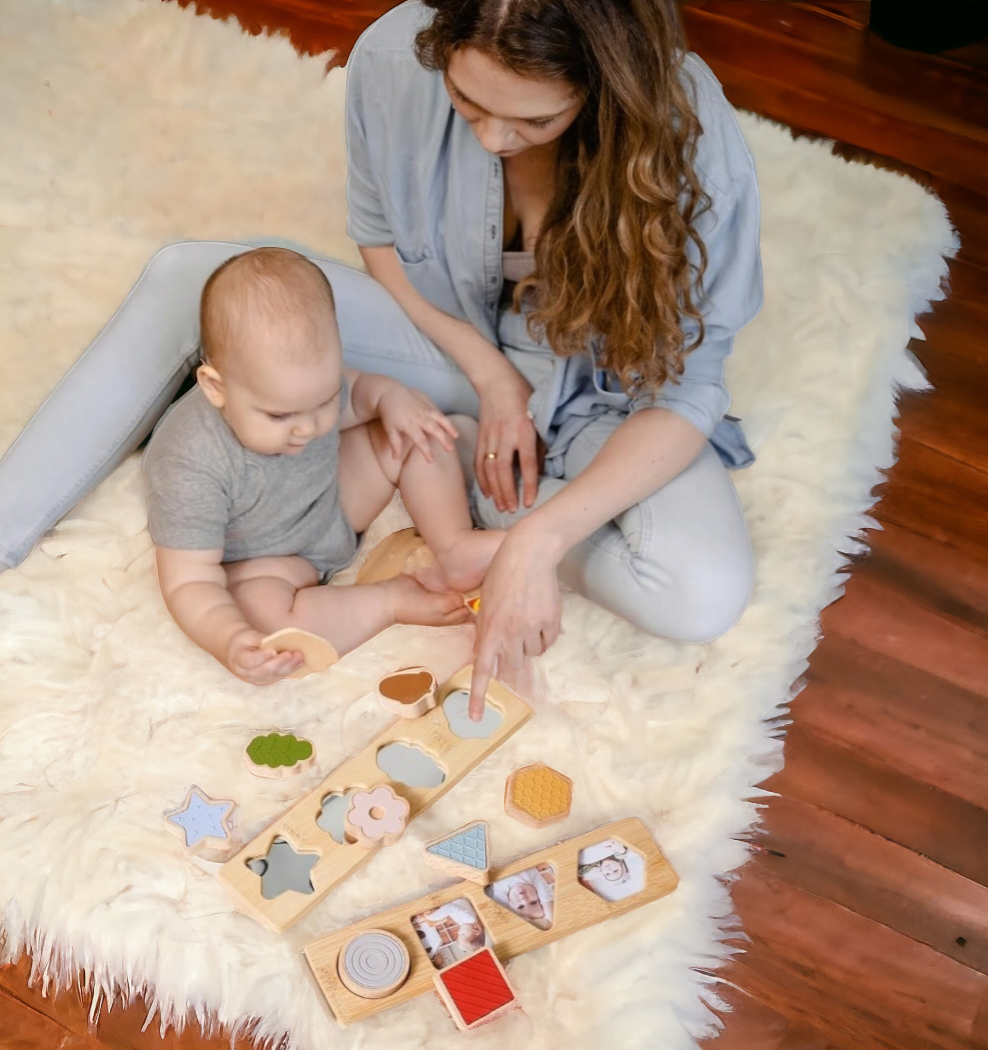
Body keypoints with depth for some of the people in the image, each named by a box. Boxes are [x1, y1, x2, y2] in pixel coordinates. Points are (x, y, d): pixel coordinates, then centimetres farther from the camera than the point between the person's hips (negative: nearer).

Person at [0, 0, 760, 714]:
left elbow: (683, 395, -26)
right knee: (187, 280, -12)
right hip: (460, 336, 3)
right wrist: (491, 376, -14)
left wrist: (537, 539, -38)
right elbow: (380, 238, -3)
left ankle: (470, 495, -6)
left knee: (704, 598, -32)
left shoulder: (690, 137, -32)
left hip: (604, 387, -2)